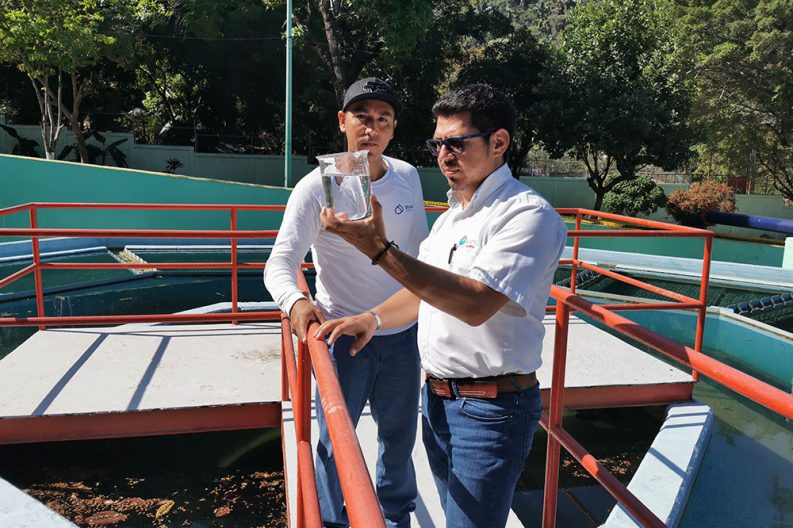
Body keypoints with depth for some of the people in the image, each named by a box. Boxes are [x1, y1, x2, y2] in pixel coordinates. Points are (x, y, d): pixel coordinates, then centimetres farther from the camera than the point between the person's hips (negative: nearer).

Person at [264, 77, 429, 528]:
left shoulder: (408, 177, -1)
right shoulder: (317, 187, -15)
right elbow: (280, 263, -21)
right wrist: (296, 302, -43)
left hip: (404, 334, 5)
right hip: (343, 336, -4)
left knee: (400, 436, 22)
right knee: (336, 443, 12)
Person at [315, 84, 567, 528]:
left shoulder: (530, 214, -17)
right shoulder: (452, 215, 12)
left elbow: (475, 304, -29)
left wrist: (380, 249, -32)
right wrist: (373, 319, 2)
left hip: (490, 408, -8)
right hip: (436, 396, 8)